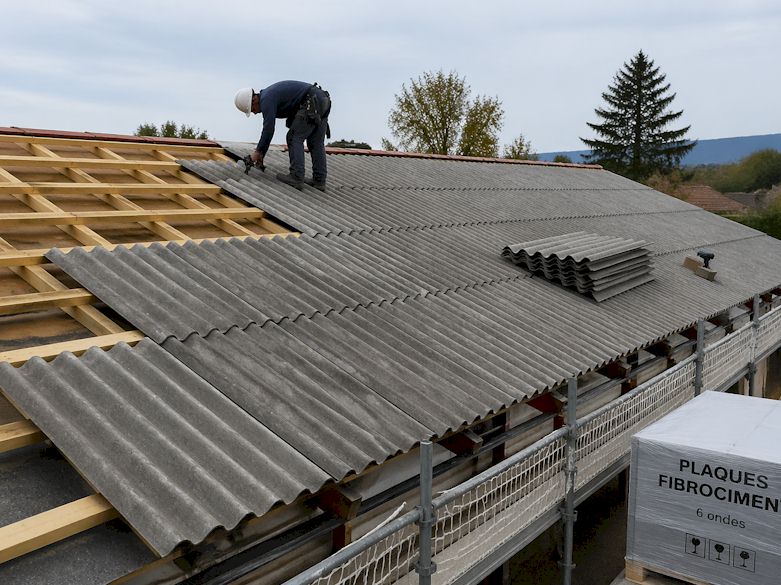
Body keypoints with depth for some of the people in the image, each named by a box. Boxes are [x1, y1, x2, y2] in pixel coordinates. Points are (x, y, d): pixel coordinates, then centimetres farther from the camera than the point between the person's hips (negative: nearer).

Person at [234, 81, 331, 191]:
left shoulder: (266, 99, -9)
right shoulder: (269, 96, 23)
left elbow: (268, 129, -11)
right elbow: (268, 128, 28)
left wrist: (258, 151, 0)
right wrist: (261, 153, 28)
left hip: (312, 103, -10)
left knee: (294, 138, -4)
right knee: (316, 143, 9)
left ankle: (296, 177, -9)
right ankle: (319, 181, 7)